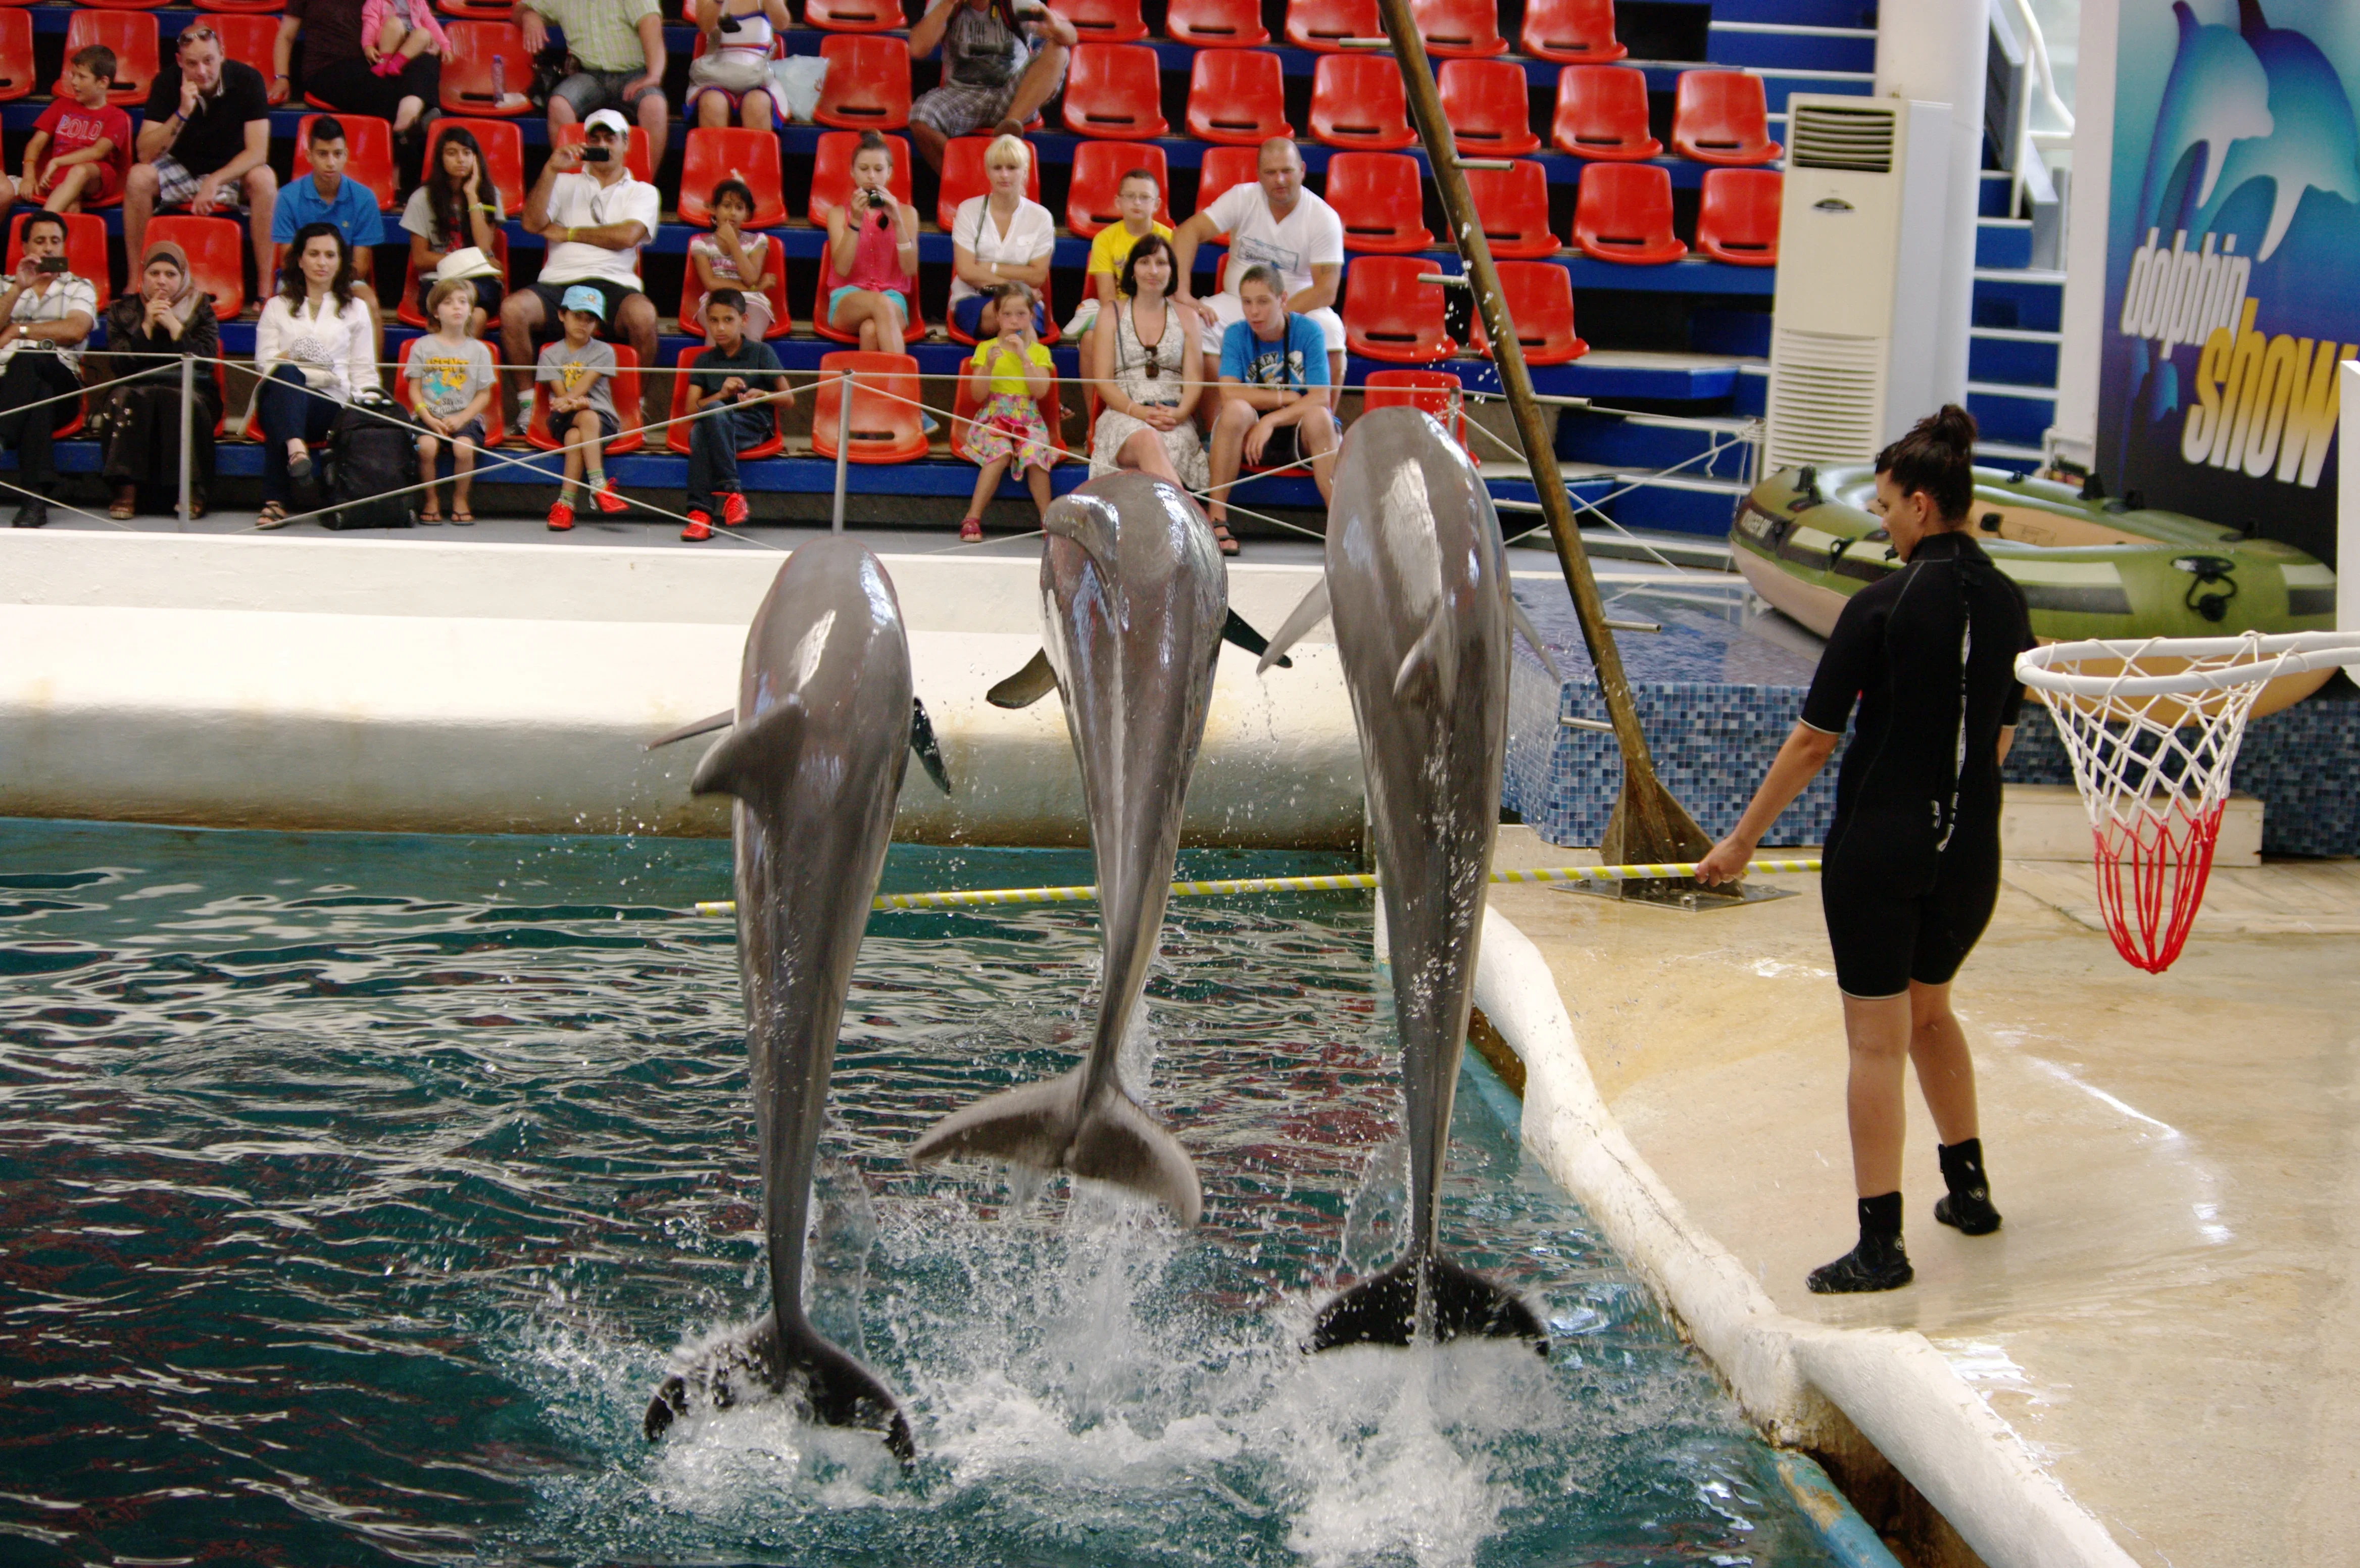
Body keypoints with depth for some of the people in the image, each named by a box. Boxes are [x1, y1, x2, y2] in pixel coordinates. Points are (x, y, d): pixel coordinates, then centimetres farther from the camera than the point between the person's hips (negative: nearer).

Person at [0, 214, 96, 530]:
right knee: (38, 397, -38)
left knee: (28, 361, -37)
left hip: (59, 380, -1)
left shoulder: (79, 288, 21)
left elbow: (75, 330, -1)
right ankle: (35, 495, -51)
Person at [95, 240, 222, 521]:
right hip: (136, 388, 1)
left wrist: (173, 326, -14)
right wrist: (147, 327, -11)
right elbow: (119, 365, -4)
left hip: (189, 389, -1)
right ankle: (126, 489, -38)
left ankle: (192, 490, -36)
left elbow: (204, 362, -7)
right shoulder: (123, 310, 10)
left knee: (184, 401, -35)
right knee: (125, 398, -33)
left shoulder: (200, 310, 9)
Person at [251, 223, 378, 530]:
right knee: (286, 374, -38)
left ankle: (275, 502, -51)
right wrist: (287, 358, -10)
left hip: (330, 404, -1)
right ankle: (296, 449, -64)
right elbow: (265, 363, 12)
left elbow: (363, 372, 17)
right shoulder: (277, 307, 24)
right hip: (281, 394, 1)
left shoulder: (355, 310, 25)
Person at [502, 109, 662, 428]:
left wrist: (568, 233, 4)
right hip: (558, 283, 2)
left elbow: (627, 236, -2)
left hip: (613, 284, -2)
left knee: (643, 315, -37)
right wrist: (550, 171, -1)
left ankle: (642, 401, -17)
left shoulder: (643, 192, 19)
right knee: (512, 308, -30)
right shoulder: (566, 183, 25)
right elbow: (532, 223, 8)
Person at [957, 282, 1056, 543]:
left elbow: (1041, 392, -7)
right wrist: (989, 365, -16)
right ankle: (973, 519, -31)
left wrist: (1024, 356, -12)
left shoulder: (1039, 352, 8)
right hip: (992, 419, -1)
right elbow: (978, 395, -1)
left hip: (1028, 421, 1)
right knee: (1000, 453, -32)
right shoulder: (985, 348, 6)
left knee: (1035, 453, -30)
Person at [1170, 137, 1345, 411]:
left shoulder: (1324, 218, -10)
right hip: (1237, 303, 1)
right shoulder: (1243, 199, -6)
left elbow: (1326, 291, -16)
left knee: (1329, 329, -32)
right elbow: (1188, 232, -14)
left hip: (1299, 307, -1)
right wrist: (1182, 293, -26)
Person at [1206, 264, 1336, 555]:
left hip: (1301, 436, -1)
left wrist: (1271, 420, -26)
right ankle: (1217, 520, -29)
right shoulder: (1236, 336, -1)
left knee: (1318, 416, -33)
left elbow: (1320, 398, -16)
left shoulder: (1308, 332, -6)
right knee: (1236, 409, -31)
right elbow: (1229, 393, -16)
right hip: (1252, 434, 1)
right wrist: (1285, 397, -16)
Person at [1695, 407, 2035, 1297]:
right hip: (1970, 849, 6)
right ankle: (1969, 1189, 35)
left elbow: (1813, 742, -12)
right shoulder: (2005, 604, 4)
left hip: (1879, 847, -6)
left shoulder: (1883, 607, -15)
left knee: (1878, 1041, -1)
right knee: (1929, 1007, 27)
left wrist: (1741, 841, -4)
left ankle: (1880, 1244, -1)